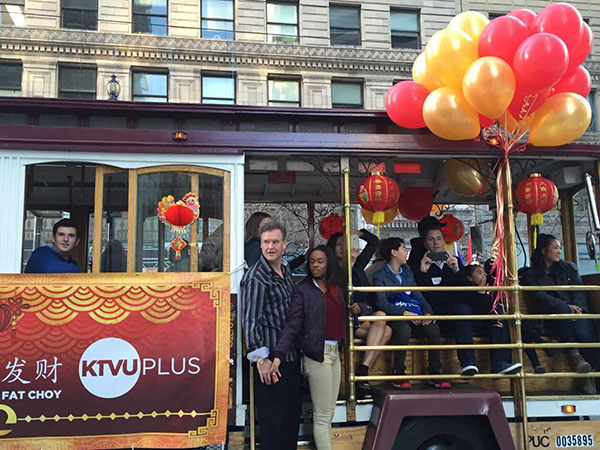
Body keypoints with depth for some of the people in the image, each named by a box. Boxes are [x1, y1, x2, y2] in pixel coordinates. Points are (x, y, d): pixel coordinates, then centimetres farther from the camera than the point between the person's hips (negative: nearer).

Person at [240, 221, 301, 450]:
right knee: (273, 419, 3)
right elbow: (249, 320, -18)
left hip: (291, 356, 8)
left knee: (292, 415, 18)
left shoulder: (286, 269, 10)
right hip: (270, 361, -8)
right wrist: (260, 358, -20)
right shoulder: (255, 278, -15)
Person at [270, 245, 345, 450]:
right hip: (317, 354, -7)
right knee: (322, 415, 0)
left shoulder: (337, 287, 10)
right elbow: (292, 325, -15)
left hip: (335, 352, 7)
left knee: (329, 413, 14)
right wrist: (278, 356, -23)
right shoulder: (303, 289, -8)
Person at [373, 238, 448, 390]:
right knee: (404, 329, -38)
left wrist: (428, 312, -6)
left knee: (433, 327, -27)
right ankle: (398, 374, -24)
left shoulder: (408, 272, 25)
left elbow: (418, 295, 15)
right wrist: (404, 313, -20)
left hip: (414, 316, 5)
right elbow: (382, 303, -7)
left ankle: (434, 373, -17)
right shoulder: (380, 276, 6)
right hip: (395, 317, -4)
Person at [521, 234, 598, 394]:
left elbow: (579, 291, 9)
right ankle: (573, 355, -31)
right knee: (561, 308, -38)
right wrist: (566, 307, -20)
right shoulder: (531, 275, 11)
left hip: (576, 312, 2)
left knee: (585, 335, -31)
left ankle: (588, 377, -13)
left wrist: (577, 308, -12)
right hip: (552, 318, -2)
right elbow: (541, 298, -5)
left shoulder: (569, 268, 22)